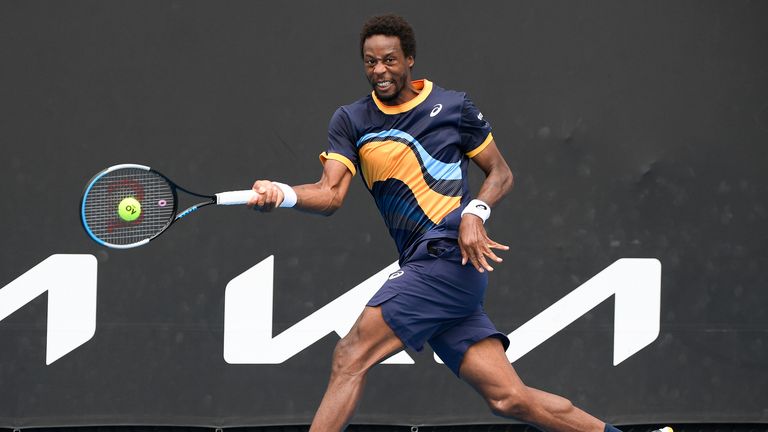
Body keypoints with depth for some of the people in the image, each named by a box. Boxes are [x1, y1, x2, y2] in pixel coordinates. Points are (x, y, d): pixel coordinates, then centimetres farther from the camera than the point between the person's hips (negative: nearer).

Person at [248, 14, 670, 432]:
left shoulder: (454, 107, 5)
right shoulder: (350, 121, 12)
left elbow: (500, 172, 13)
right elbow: (331, 193, -2)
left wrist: (475, 212, -8)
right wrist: (282, 193, -24)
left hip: (451, 254, -5)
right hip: (422, 269, 5)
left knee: (350, 356, -16)